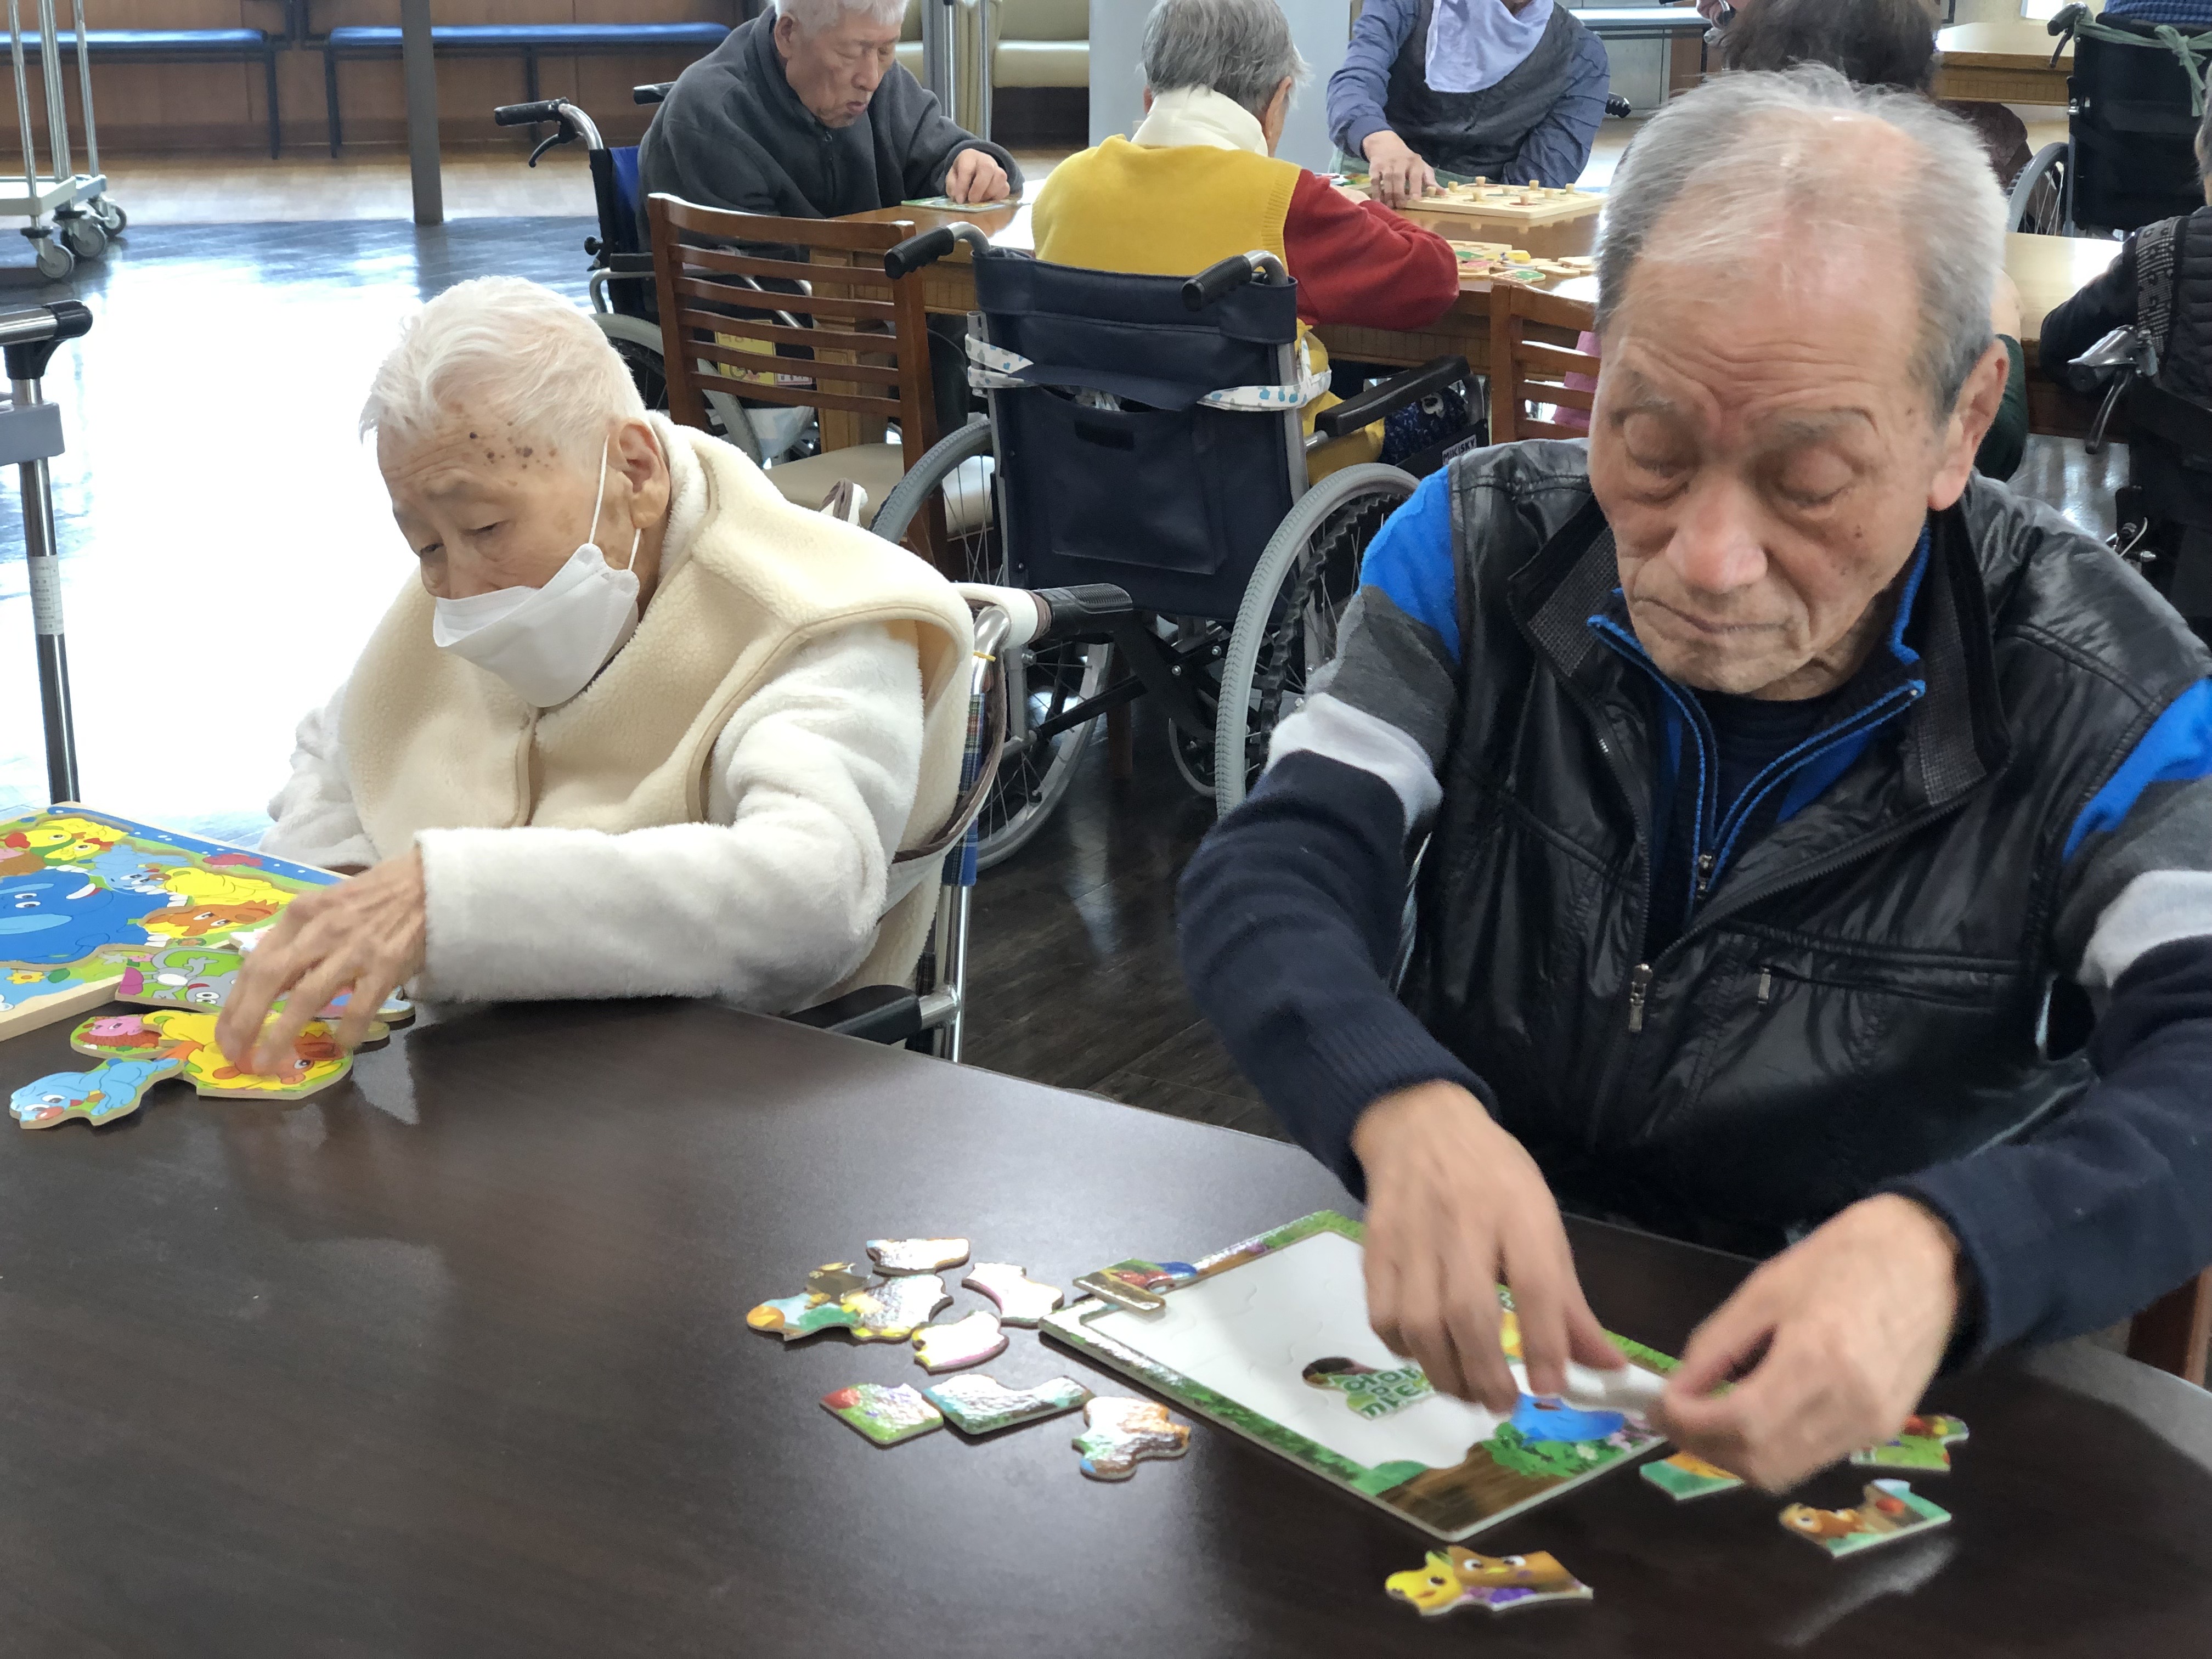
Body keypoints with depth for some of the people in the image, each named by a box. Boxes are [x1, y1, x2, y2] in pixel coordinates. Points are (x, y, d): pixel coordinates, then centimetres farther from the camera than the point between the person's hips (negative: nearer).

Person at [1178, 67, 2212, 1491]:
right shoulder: (1484, 548, -3)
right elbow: (1273, 879, -11)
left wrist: (1941, 1253, -42)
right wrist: (1405, 1109, -33)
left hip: (1854, 1426, -1)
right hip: (1459, 1338, 2)